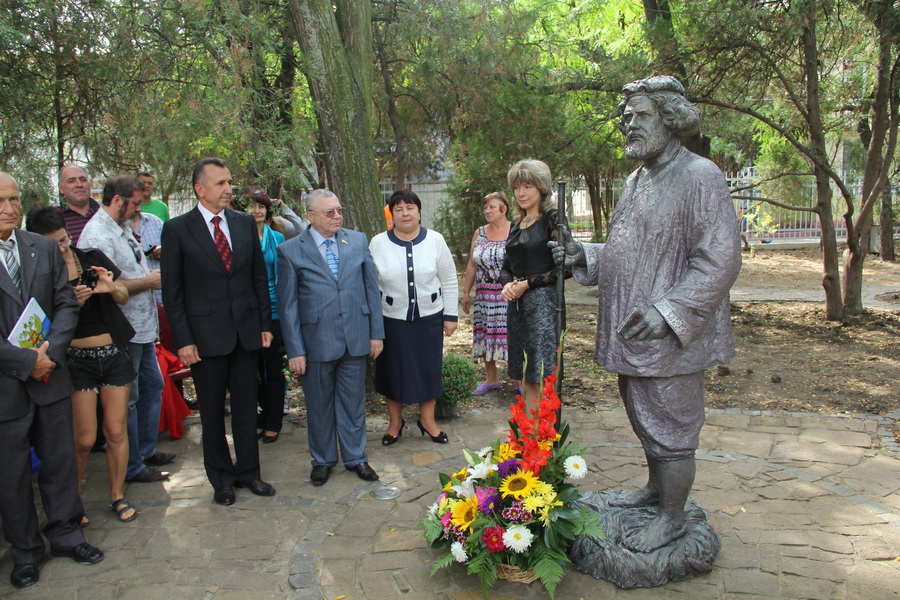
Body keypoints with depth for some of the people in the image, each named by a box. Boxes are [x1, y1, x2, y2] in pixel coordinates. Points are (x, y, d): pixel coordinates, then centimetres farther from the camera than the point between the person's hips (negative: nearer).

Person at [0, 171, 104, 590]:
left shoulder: (45, 248, 4)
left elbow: (66, 303, 4)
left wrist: (52, 351, -10)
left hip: (50, 375, 4)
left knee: (60, 460, 15)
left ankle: (65, 532, 32)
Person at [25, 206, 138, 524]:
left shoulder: (92, 258, 1)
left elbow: (123, 298, 10)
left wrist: (112, 288, -13)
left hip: (114, 354, 2)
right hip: (77, 359, -2)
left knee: (116, 431, 4)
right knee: (84, 439, -2)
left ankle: (117, 495, 22)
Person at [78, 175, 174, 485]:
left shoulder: (122, 228, 13)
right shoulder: (97, 234, -18)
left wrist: (154, 273, 7)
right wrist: (149, 281, -16)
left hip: (144, 326, 10)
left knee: (152, 386, 19)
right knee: (127, 399, 2)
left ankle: (147, 450, 34)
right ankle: (132, 467, 15)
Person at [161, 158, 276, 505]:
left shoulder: (245, 223, 5)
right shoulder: (177, 229, -5)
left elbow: (259, 277, 9)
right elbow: (172, 291, -5)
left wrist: (265, 324, 5)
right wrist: (183, 340, -9)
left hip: (246, 329, 3)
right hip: (205, 334, -3)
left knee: (246, 406, 11)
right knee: (212, 411, 10)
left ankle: (248, 471, 27)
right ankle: (221, 479, 25)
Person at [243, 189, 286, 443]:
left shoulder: (277, 238, 4)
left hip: (274, 310, 0)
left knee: (274, 369, 6)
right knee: (254, 369, 9)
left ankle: (273, 422, 18)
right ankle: (260, 419, 23)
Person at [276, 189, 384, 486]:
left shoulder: (358, 240, 4)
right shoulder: (290, 250, -5)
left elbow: (371, 288, 6)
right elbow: (288, 305, -4)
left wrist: (376, 333, 4)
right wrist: (295, 350, -7)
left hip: (355, 338, 2)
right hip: (316, 341, -2)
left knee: (353, 402, 13)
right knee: (319, 405, 13)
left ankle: (355, 457, 30)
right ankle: (322, 460, 31)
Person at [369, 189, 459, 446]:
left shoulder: (435, 240, -1)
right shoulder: (378, 243, -2)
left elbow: (449, 280, 3)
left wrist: (450, 315, 1)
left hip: (429, 318, 0)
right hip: (392, 319, 0)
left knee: (428, 367, 9)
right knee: (393, 369, 9)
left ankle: (427, 419, 28)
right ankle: (395, 422, 28)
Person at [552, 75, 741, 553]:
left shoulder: (698, 176, -15)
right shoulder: (636, 180, 13)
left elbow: (720, 261, -21)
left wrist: (668, 311, -28)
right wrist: (585, 256, 6)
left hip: (670, 338, -9)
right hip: (632, 334, 9)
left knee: (670, 427, 4)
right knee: (645, 419, 22)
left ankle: (672, 518, 20)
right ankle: (656, 487, 42)